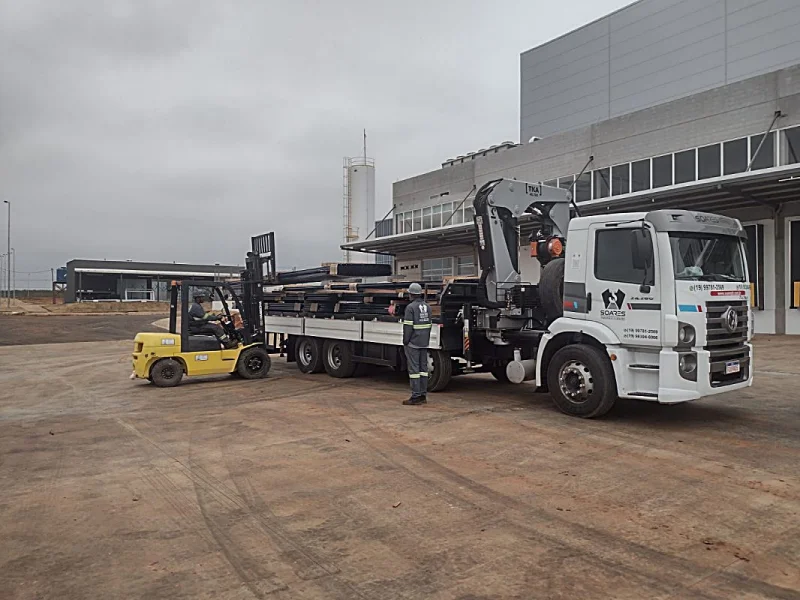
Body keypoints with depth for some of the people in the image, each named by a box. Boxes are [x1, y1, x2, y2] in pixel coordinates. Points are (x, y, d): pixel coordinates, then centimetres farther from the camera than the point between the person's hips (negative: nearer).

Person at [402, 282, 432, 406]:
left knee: (414, 369, -4)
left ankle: (415, 396, -4)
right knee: (423, 368, 11)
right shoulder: (427, 306, 11)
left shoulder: (411, 307, -12)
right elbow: (429, 325, 13)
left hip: (413, 343, -7)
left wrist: (405, 341, -9)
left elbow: (408, 326, -15)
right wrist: (427, 339, 17)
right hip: (424, 343, 7)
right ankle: (423, 395, 15)